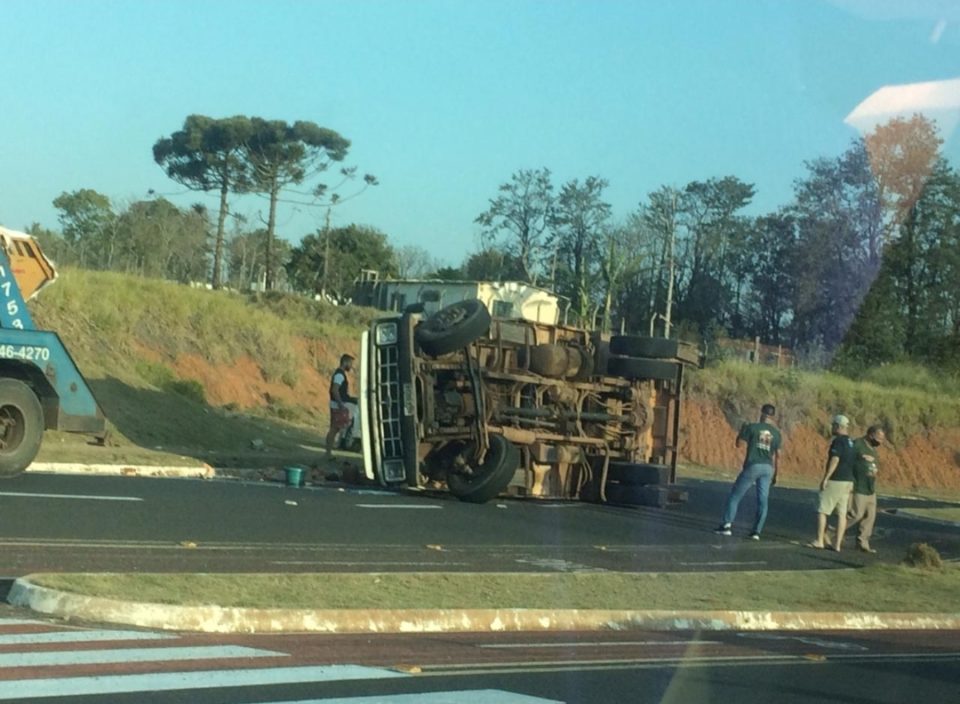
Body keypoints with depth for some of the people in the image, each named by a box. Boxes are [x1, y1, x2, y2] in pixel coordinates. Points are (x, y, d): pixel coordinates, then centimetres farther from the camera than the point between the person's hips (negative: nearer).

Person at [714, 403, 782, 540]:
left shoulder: (752, 427, -5)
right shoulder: (776, 433, 6)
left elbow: (739, 443, -4)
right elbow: (777, 455, 7)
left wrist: (742, 429, 12)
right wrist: (775, 474, 16)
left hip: (753, 466, -3)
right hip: (768, 468, 3)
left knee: (735, 495, 5)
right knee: (762, 500, 6)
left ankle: (726, 525, -1)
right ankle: (757, 531, 2)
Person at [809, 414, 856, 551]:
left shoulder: (838, 441, -13)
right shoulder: (851, 443, 14)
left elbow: (834, 461, -20)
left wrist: (825, 478, -18)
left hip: (835, 481, -8)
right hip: (848, 481, 8)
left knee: (822, 510, -2)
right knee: (842, 513, 6)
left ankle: (820, 541, -4)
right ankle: (837, 544, 6)